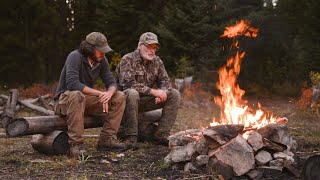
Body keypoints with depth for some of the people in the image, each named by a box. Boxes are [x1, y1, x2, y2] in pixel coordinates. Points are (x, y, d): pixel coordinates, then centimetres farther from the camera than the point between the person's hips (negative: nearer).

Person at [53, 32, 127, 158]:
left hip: (86, 100, 7)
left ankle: (107, 139, -12)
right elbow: (72, 83, -33)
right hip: (65, 99, -7)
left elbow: (111, 82, -2)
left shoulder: (101, 60, 0)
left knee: (119, 97, -7)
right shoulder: (75, 57, -20)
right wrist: (99, 93, -33)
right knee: (77, 95, -42)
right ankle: (76, 145, -39)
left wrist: (109, 93, -27)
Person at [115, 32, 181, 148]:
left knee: (174, 94, -8)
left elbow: (165, 81, 5)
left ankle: (161, 135, -10)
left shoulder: (157, 61, 7)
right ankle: (131, 137, -31)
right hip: (126, 98, -6)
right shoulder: (127, 60, -14)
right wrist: (153, 91, -28)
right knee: (132, 93, -40)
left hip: (146, 100, 6)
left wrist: (162, 93, -20)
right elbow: (128, 84, -26)